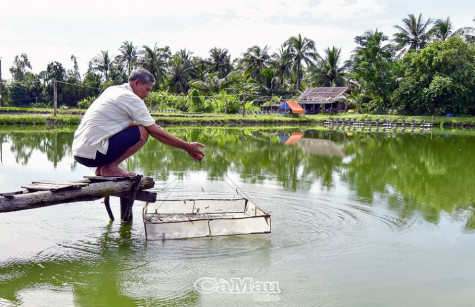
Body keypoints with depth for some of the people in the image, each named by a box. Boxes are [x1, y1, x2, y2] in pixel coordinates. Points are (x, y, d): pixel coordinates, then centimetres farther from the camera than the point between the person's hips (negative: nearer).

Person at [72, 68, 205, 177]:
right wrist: (187, 147, -1)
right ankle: (110, 167, -6)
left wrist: (152, 127, 22)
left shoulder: (113, 90, 17)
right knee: (142, 132, -10)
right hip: (92, 154, -9)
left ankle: (102, 168, 14)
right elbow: (157, 133, -8)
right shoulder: (132, 99, -9)